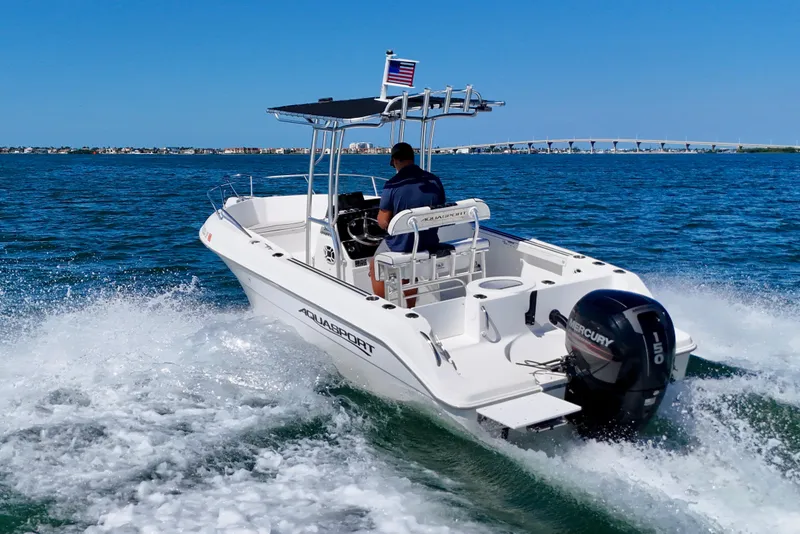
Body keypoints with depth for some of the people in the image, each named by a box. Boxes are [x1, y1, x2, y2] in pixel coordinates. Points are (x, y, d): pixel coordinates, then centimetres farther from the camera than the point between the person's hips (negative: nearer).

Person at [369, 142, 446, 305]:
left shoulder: (392, 185, -17)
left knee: (375, 266, 25)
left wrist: (381, 213, 8)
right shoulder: (434, 181, -2)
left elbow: (383, 223, -14)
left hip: (400, 245, -4)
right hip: (429, 244, 5)